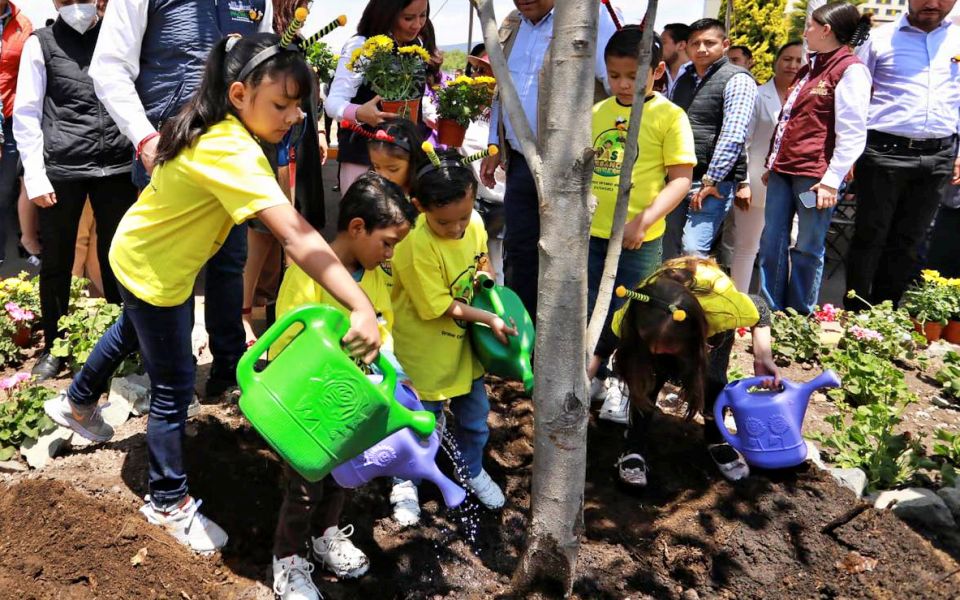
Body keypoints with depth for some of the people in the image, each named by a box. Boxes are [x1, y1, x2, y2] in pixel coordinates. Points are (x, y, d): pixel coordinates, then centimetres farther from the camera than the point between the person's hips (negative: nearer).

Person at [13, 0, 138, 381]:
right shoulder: (41, 43, 5)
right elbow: (26, 114, 3)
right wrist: (34, 176, -5)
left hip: (117, 164, 1)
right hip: (61, 167, -1)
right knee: (56, 260, 7)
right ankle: (53, 347, 21)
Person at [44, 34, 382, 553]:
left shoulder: (212, 124, -9)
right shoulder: (234, 152, -38)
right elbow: (298, 239, -49)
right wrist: (362, 309, -55)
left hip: (142, 253, 10)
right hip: (153, 270, -10)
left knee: (131, 333, 34)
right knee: (174, 387, 3)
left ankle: (77, 403, 62)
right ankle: (168, 502, 23)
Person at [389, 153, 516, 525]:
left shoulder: (475, 224, -10)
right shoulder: (415, 245, -30)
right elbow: (440, 306, -24)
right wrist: (490, 320, -19)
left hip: (462, 341, 6)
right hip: (424, 351, -6)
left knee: (475, 413, 20)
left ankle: (472, 471, 46)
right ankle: (405, 484, 35)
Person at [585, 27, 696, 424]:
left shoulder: (669, 116, -7)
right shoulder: (597, 113, 7)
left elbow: (681, 179, -10)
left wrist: (644, 220, -19)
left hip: (639, 239, -4)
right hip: (591, 232, 5)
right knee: (590, 309, 15)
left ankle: (624, 387, 27)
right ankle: (598, 376, 35)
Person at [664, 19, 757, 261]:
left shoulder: (737, 80, -5)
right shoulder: (683, 80, 17)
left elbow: (732, 136, -15)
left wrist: (711, 180, -18)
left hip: (713, 182, -7)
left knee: (693, 250, -16)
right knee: (669, 251, 8)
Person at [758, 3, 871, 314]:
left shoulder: (851, 70, -7)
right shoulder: (810, 69, 19)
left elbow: (853, 134, -12)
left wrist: (832, 180, -16)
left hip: (815, 175, -8)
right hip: (784, 170, 8)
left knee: (807, 248, -1)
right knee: (772, 242, 7)